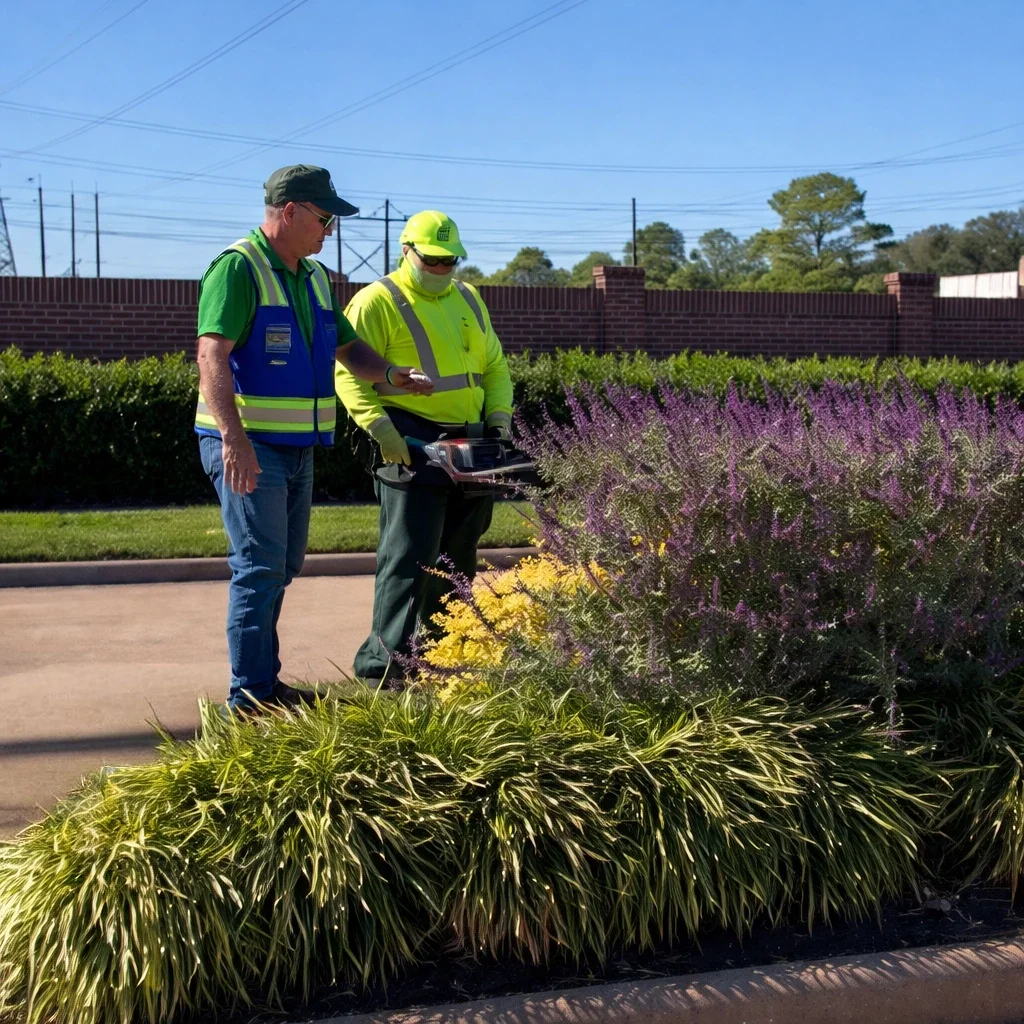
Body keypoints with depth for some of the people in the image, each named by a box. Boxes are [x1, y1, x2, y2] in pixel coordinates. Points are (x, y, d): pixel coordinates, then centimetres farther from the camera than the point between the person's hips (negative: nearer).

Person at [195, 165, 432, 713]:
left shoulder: (314, 276, 15)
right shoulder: (238, 267, -12)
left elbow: (347, 345, 23)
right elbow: (212, 354, -22)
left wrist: (388, 374, 3)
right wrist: (234, 438, -32)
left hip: (296, 447, 9)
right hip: (247, 446, -9)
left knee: (283, 564, 13)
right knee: (260, 565, -8)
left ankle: (265, 681, 24)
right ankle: (250, 693, -1)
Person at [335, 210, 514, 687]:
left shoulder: (468, 299, 17)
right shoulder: (377, 302, -5)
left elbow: (494, 365, 22)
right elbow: (350, 374, -11)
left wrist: (500, 417, 8)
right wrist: (379, 427, -22)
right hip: (412, 446, -7)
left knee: (458, 556, 13)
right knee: (409, 557, -10)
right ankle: (384, 661, -6)